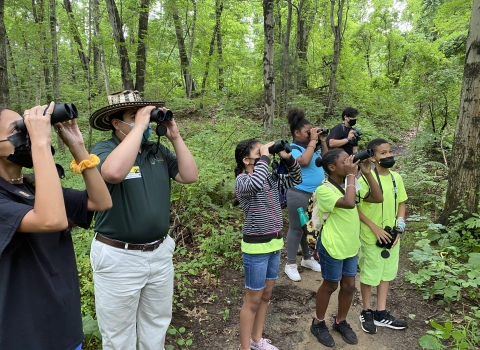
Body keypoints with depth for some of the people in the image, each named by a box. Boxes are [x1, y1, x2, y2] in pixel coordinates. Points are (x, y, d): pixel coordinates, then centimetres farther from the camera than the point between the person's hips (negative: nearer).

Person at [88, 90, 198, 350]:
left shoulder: (158, 151, 4)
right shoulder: (103, 150, -13)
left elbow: (190, 176, -2)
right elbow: (114, 172, -36)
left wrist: (175, 137, -8)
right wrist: (139, 126, -28)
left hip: (160, 252, 5)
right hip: (119, 257, -5)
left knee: (156, 327, 24)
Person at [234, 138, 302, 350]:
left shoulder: (271, 178, 6)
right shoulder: (242, 180, -14)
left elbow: (296, 179, 14)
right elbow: (255, 184, -37)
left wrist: (288, 158, -1)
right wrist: (264, 157, -24)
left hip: (275, 243, 7)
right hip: (256, 246, -7)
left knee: (266, 295, 19)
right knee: (253, 300, 5)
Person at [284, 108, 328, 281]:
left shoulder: (312, 147, 9)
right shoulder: (293, 149, -14)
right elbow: (304, 161, -32)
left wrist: (322, 141, 1)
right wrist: (313, 140, -22)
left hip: (316, 193, 8)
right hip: (299, 194, -8)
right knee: (296, 229, 1)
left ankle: (307, 258, 35)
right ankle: (291, 264, 14)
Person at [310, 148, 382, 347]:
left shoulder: (350, 185, 3)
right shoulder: (324, 190, -22)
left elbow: (378, 198, -1)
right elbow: (349, 203, -37)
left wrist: (367, 173, -10)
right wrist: (351, 174, -28)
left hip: (351, 245, 7)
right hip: (332, 247, -7)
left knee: (349, 285, 15)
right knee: (330, 286, 9)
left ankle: (341, 322, 37)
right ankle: (318, 323, 31)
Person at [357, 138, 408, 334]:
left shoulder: (396, 178, 1)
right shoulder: (366, 179, -18)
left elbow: (401, 203, 11)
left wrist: (399, 227, -2)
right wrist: (375, 228, -19)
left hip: (391, 235, 6)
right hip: (371, 237, -6)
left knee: (386, 273, 17)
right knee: (369, 275, 9)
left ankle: (381, 313, 33)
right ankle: (367, 312, 29)